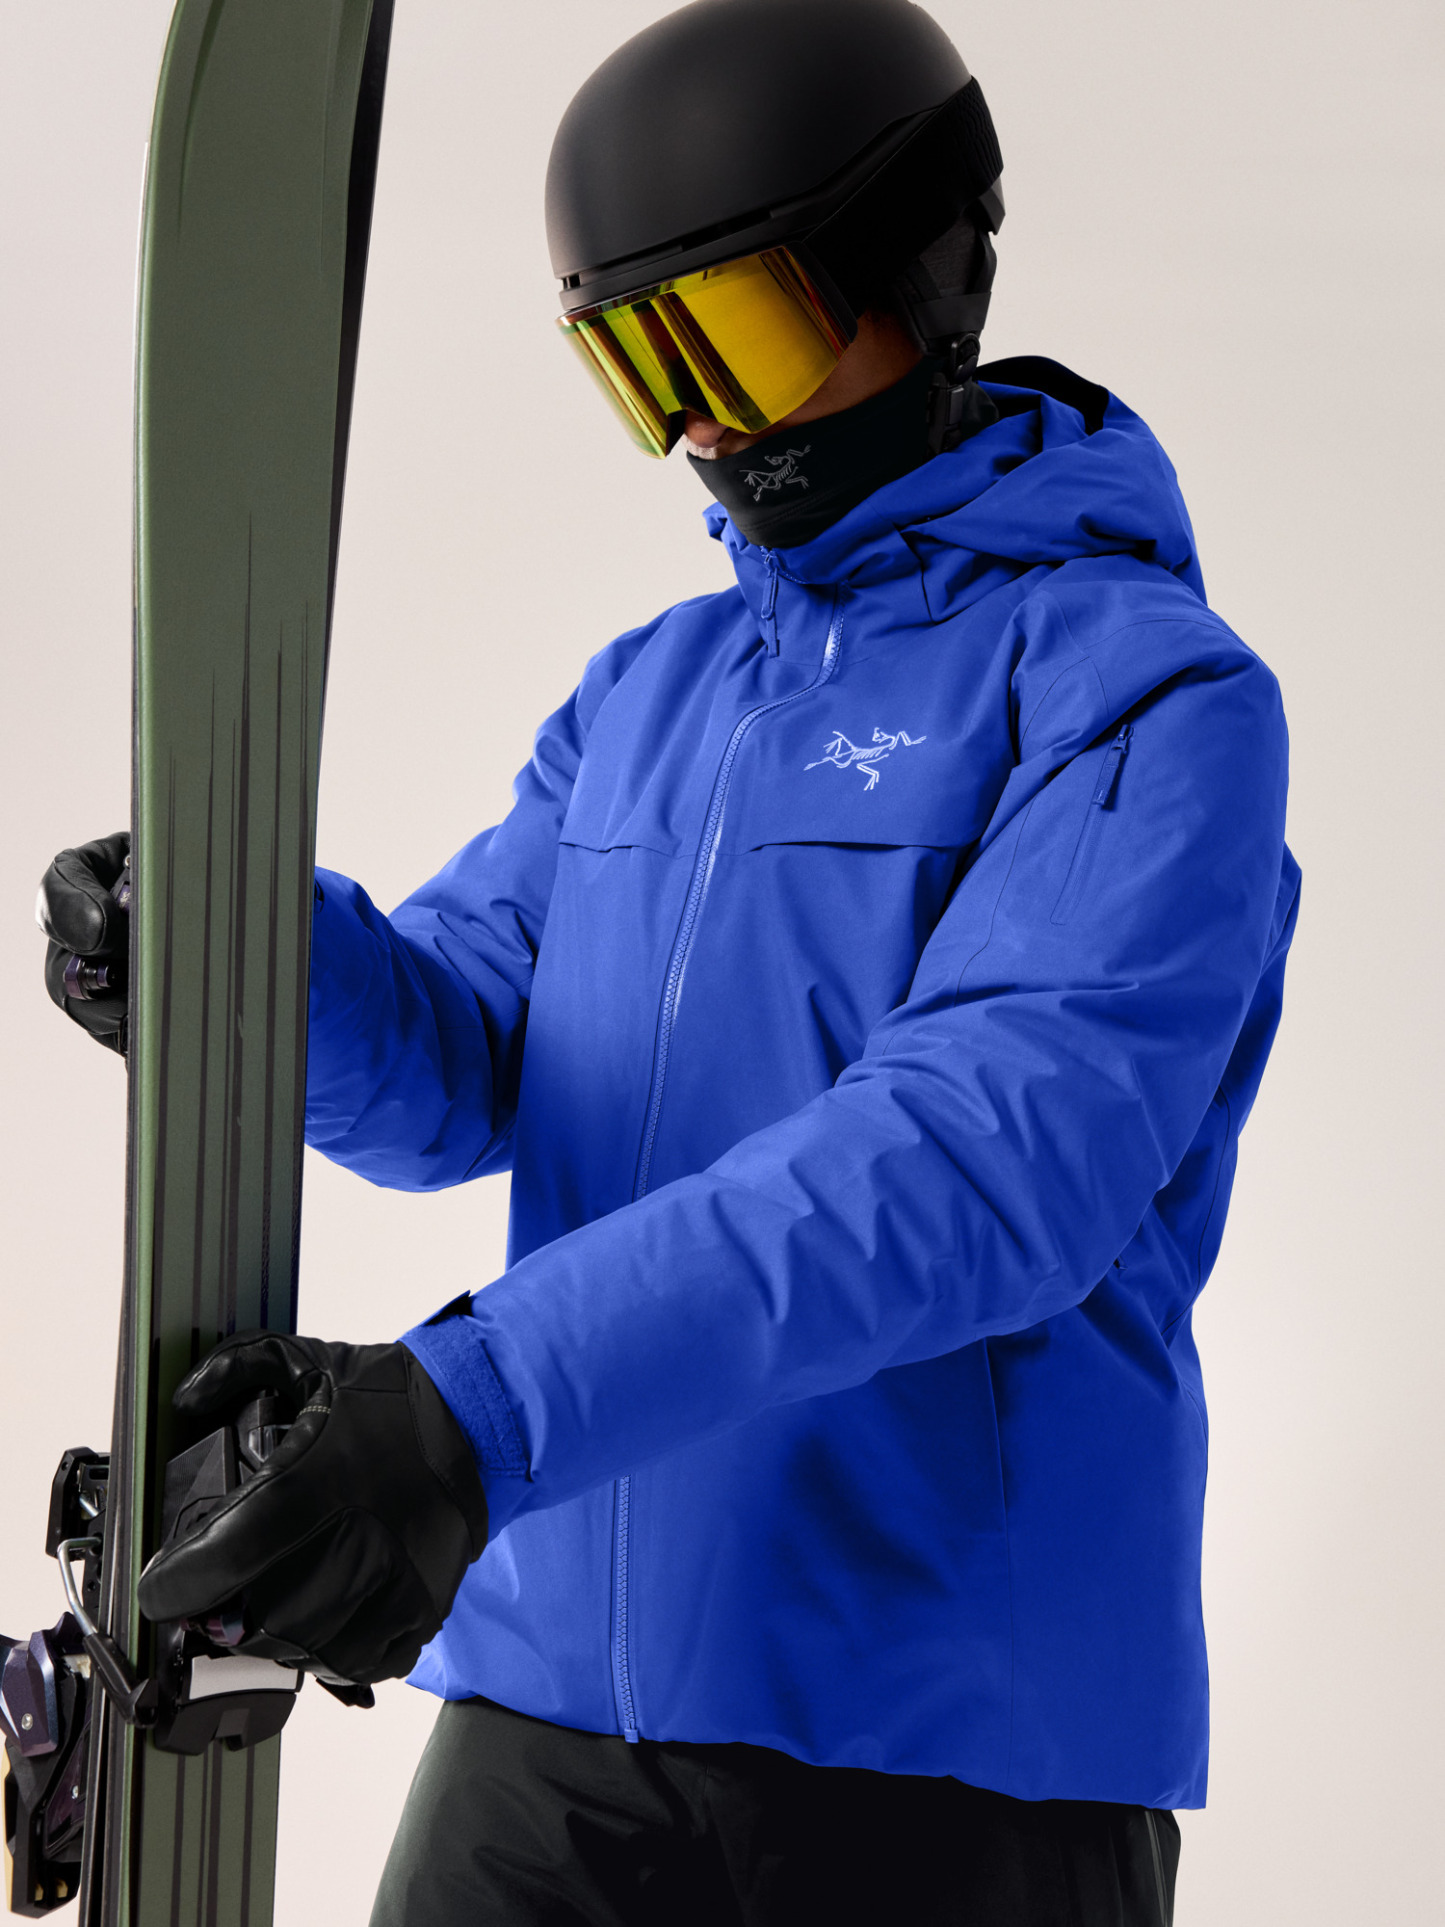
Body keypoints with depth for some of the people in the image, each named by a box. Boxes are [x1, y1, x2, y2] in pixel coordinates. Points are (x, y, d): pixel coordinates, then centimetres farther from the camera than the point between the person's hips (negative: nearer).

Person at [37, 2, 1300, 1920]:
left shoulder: (1150, 697, -7)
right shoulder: (644, 698, 16)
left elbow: (991, 1150, -22)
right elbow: (450, 1070, 9)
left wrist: (483, 1408, -32)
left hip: (952, 1746, -5)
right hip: (556, 1698, 5)